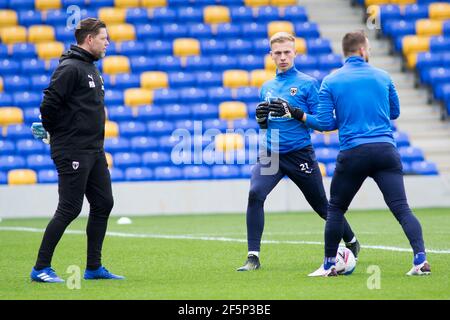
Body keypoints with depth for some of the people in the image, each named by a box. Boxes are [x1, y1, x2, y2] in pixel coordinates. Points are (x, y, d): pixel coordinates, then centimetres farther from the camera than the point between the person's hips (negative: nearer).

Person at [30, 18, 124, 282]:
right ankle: (41, 268, 0)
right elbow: (49, 104, -19)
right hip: (73, 152, -9)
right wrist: (54, 132, -5)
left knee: (103, 204, 9)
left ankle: (94, 268, 16)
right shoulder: (70, 68, -14)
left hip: (94, 151, 9)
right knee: (69, 209, -7)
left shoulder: (91, 69, 16)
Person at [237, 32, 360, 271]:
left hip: (299, 154, -3)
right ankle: (253, 257, -17)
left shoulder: (307, 83, -3)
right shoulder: (267, 87, 12)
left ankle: (352, 243, 36)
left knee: (322, 205, 10)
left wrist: (295, 112, -20)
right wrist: (261, 118, -2)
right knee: (255, 194, -21)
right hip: (270, 153, 3)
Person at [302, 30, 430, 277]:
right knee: (402, 209, -4)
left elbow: (325, 123, 1)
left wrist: (302, 117, 20)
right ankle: (420, 259, -19)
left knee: (335, 209, 16)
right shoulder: (383, 77, 10)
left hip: (353, 153, -1)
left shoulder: (330, 82, 4)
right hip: (386, 150, 1)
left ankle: (329, 265, 19)